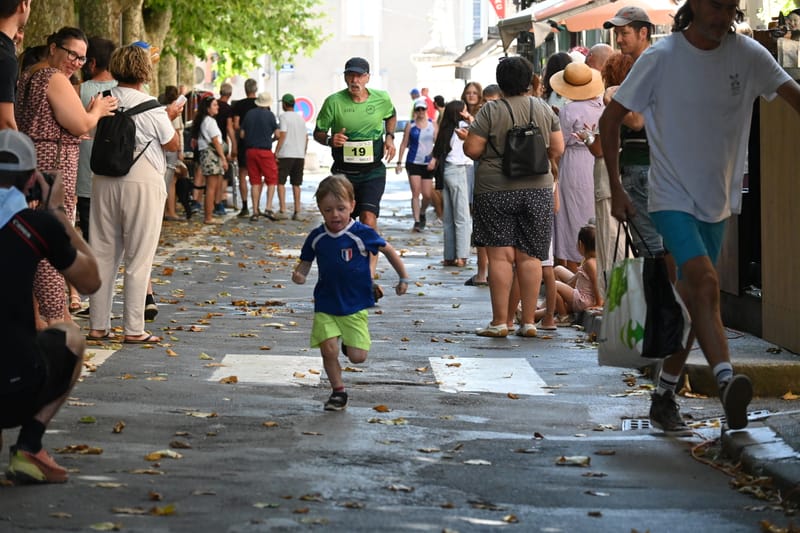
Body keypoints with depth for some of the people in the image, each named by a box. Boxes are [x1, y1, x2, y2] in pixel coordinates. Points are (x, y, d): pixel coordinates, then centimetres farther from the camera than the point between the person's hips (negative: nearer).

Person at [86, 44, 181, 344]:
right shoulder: (149, 107, -11)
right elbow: (172, 144, -2)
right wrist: (170, 118, 16)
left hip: (104, 181, 5)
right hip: (142, 182, -5)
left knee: (103, 255, 10)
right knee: (138, 258, 1)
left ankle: (98, 325, 13)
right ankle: (133, 329, 2)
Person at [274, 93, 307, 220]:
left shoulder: (284, 117, -6)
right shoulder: (301, 118, 15)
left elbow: (282, 136, -13)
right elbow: (306, 138, 15)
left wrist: (276, 152, -10)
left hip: (286, 155, -6)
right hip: (299, 155, 6)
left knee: (280, 182, -1)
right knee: (296, 184, 10)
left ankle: (282, 209, -11)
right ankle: (297, 212, 8)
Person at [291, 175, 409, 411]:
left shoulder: (362, 234, -14)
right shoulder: (317, 237, -4)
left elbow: (389, 250, 0)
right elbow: (305, 263, 8)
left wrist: (403, 278, 4)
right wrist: (299, 275, -15)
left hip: (355, 305, -2)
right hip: (325, 305, 2)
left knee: (357, 356, -4)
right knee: (328, 349, -11)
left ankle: (350, 342, 33)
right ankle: (338, 392, 11)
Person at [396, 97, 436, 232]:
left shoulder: (433, 125, 5)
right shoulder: (410, 125, 1)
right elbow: (404, 144, 4)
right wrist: (399, 162, 0)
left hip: (427, 164, 2)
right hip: (413, 163, -2)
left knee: (427, 194, 2)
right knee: (416, 193, -10)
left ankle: (422, 213, 31)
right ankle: (417, 221, -8)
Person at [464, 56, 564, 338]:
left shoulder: (491, 111, -7)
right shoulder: (544, 109, 4)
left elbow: (471, 149, -10)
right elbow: (557, 149, 7)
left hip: (496, 190, -3)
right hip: (537, 189, 3)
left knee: (500, 256, -2)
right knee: (529, 257, 5)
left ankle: (500, 322, -2)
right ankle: (529, 322, 5)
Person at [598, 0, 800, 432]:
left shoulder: (746, 55, -2)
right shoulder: (661, 57, -10)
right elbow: (610, 119, -3)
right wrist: (616, 190, -3)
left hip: (717, 202, 5)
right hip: (672, 198, -5)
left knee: (692, 299, 11)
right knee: (705, 283, -24)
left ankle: (664, 395, 24)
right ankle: (726, 381, -36)